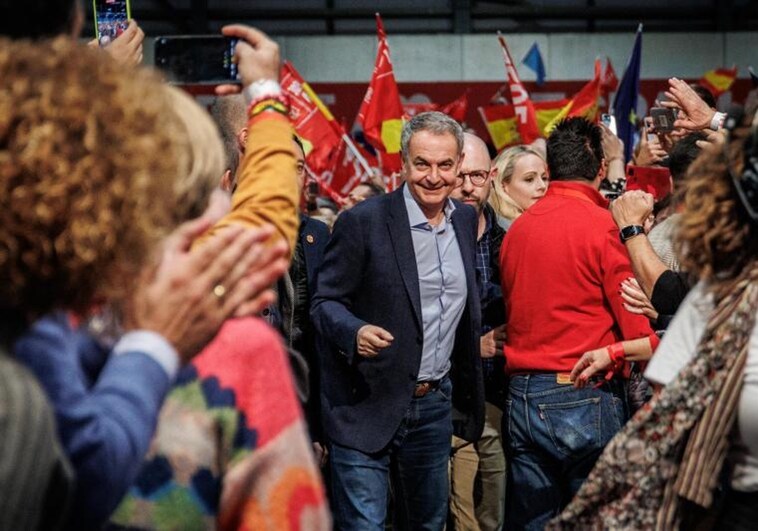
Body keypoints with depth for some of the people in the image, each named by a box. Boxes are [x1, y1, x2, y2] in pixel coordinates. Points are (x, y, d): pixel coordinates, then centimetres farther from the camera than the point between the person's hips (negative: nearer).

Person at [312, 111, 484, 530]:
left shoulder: (466, 220, 7)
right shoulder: (363, 221, -12)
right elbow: (325, 302, -10)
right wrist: (356, 332, -31)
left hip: (435, 403, 6)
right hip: (367, 405, -6)